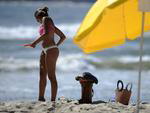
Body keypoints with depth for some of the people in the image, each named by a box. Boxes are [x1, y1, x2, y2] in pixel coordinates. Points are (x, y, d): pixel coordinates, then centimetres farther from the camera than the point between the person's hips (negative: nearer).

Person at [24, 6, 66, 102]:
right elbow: (63, 37, 25)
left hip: (51, 50, -10)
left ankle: (53, 100, -9)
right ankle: (41, 98, 16)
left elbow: (47, 33, -22)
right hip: (45, 51, 10)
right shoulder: (50, 23, 21)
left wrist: (35, 42, -18)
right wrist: (56, 46, 26)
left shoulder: (46, 19, -4)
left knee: (51, 76, -9)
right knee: (42, 75, 11)